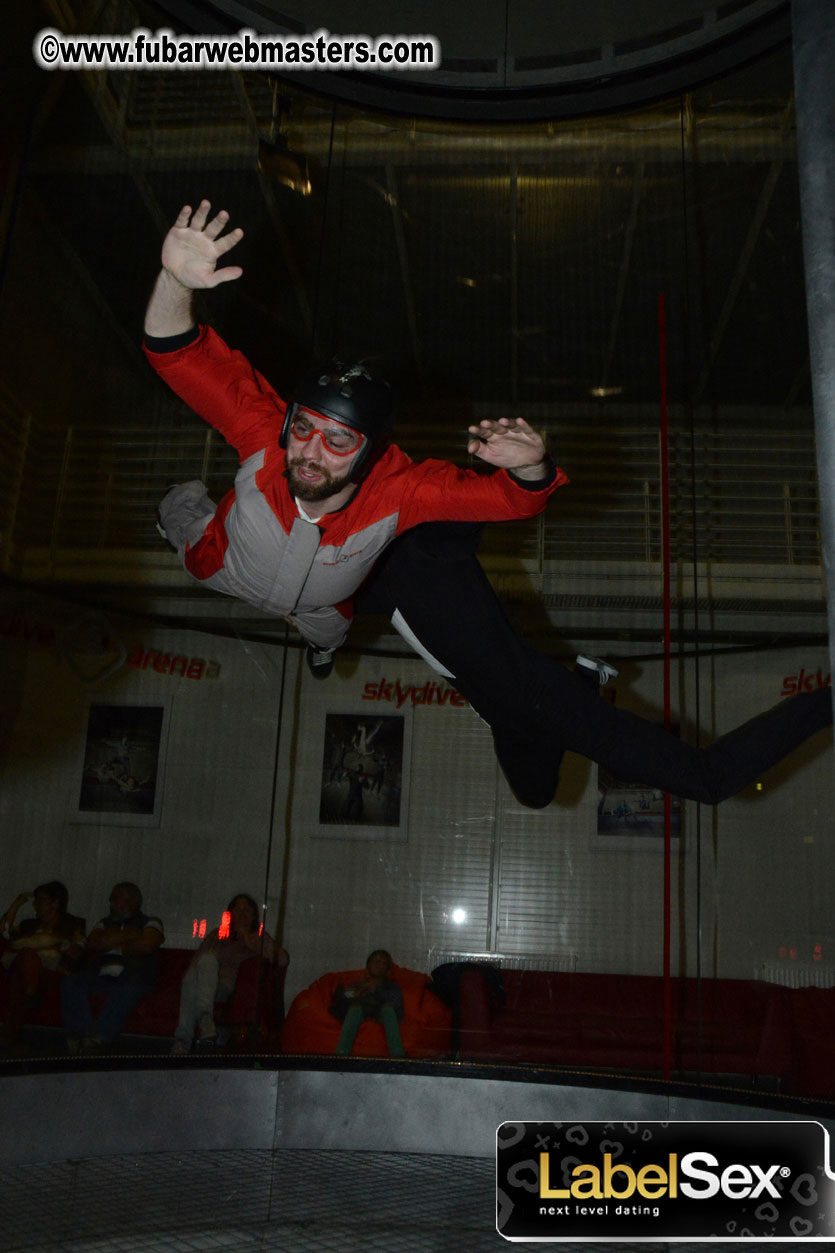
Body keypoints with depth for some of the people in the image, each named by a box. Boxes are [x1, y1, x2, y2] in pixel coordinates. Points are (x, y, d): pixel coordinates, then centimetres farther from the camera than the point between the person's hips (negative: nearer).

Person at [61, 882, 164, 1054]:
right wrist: (127, 936, 2)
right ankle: (83, 1034, -34)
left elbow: (148, 945, -7)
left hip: (134, 977, -4)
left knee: (126, 989, -38)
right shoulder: (105, 923, 28)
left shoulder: (149, 922, 15)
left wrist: (114, 942, 6)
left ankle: (99, 1038, -40)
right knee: (71, 982, -23)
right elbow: (91, 944, 7)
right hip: (101, 976, 4)